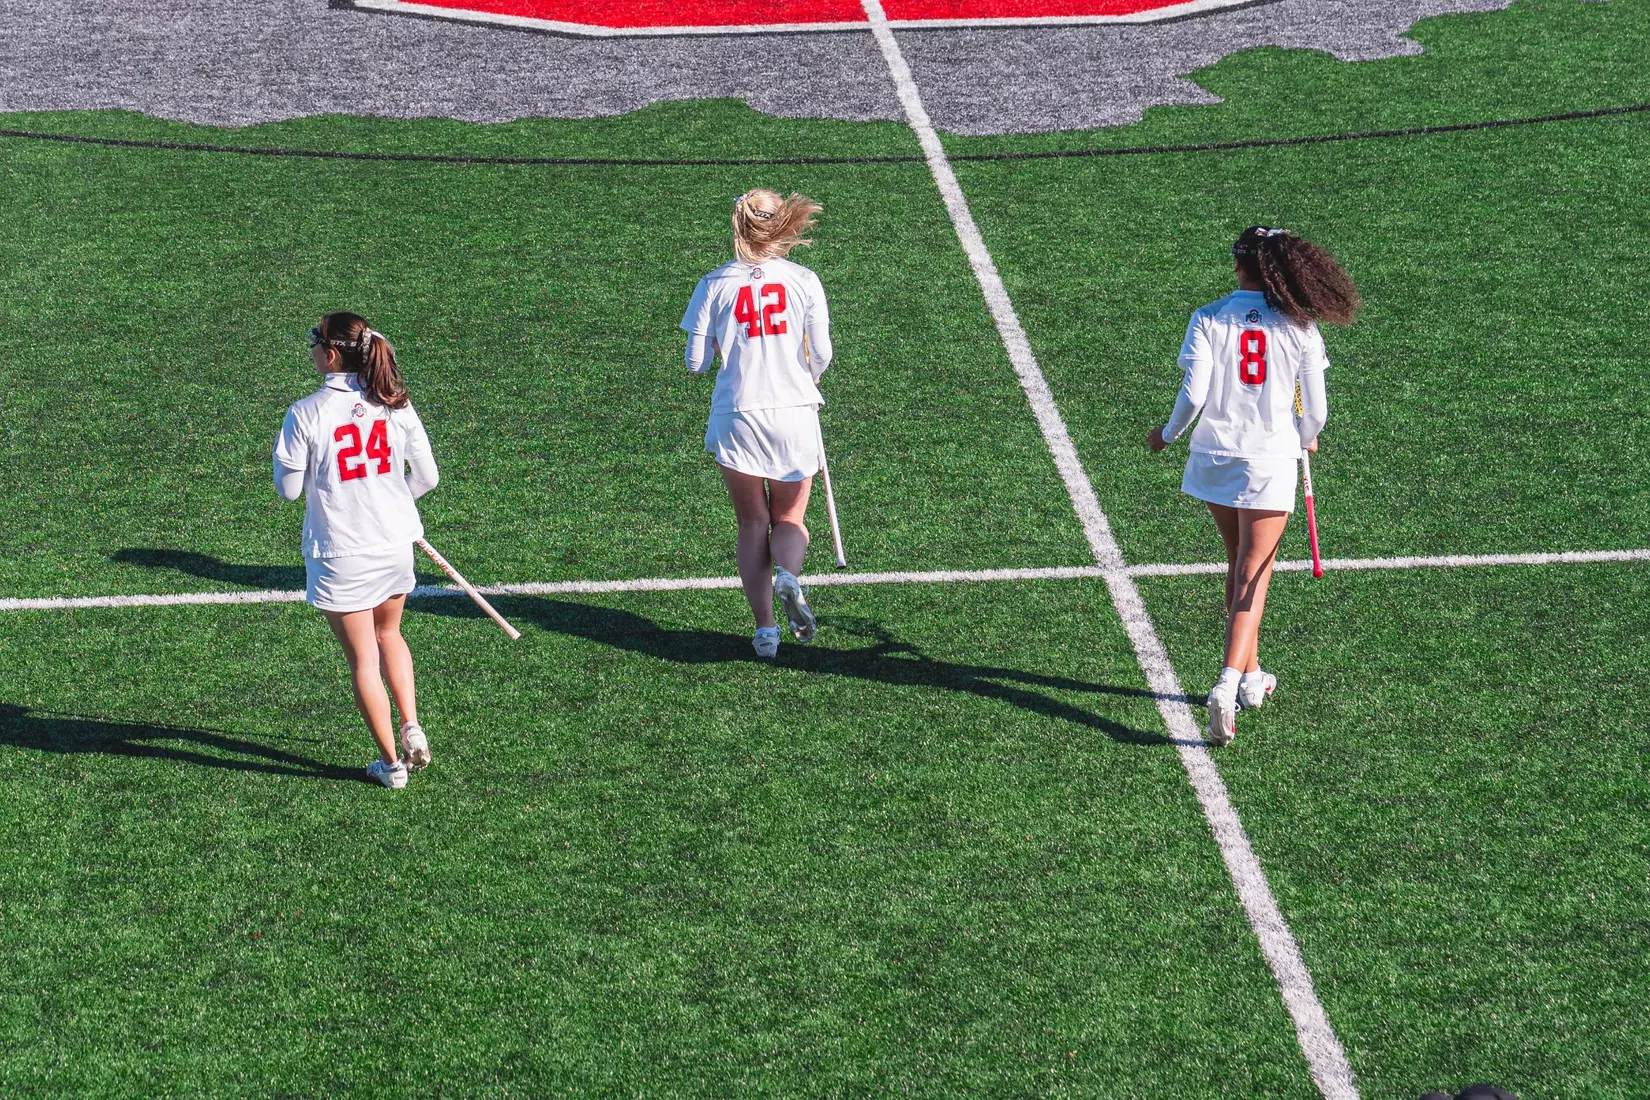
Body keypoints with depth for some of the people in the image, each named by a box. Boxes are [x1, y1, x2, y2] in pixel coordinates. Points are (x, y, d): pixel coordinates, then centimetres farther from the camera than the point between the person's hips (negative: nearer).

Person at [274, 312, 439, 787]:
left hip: (339, 555, -4)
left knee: (363, 659, 10)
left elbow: (288, 490, -8)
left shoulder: (306, 414, -16)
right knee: (389, 634, 28)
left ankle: (391, 762, 17)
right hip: (395, 544, 4)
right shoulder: (395, 404, -4)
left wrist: (283, 455, 11)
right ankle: (411, 728, 15)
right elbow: (427, 476, 3)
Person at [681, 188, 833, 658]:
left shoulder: (714, 285, -3)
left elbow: (696, 363, -1)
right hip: (794, 415, 0)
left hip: (735, 417, 0)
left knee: (752, 523, 12)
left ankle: (765, 626, 2)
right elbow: (821, 356, 0)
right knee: (790, 518, 15)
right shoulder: (804, 281, -4)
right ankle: (787, 574, -18)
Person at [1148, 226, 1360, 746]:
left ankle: (1250, 676, 30)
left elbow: (1193, 395, -11)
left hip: (1215, 458, 2)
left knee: (1240, 566, 20)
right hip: (1271, 461, -2)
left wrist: (1168, 434, 8)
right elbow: (1315, 410, -1)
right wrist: (1305, 438, 22)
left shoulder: (1208, 319, -5)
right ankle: (1229, 681, -17)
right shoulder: (1300, 327, -3)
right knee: (1253, 577, 1)